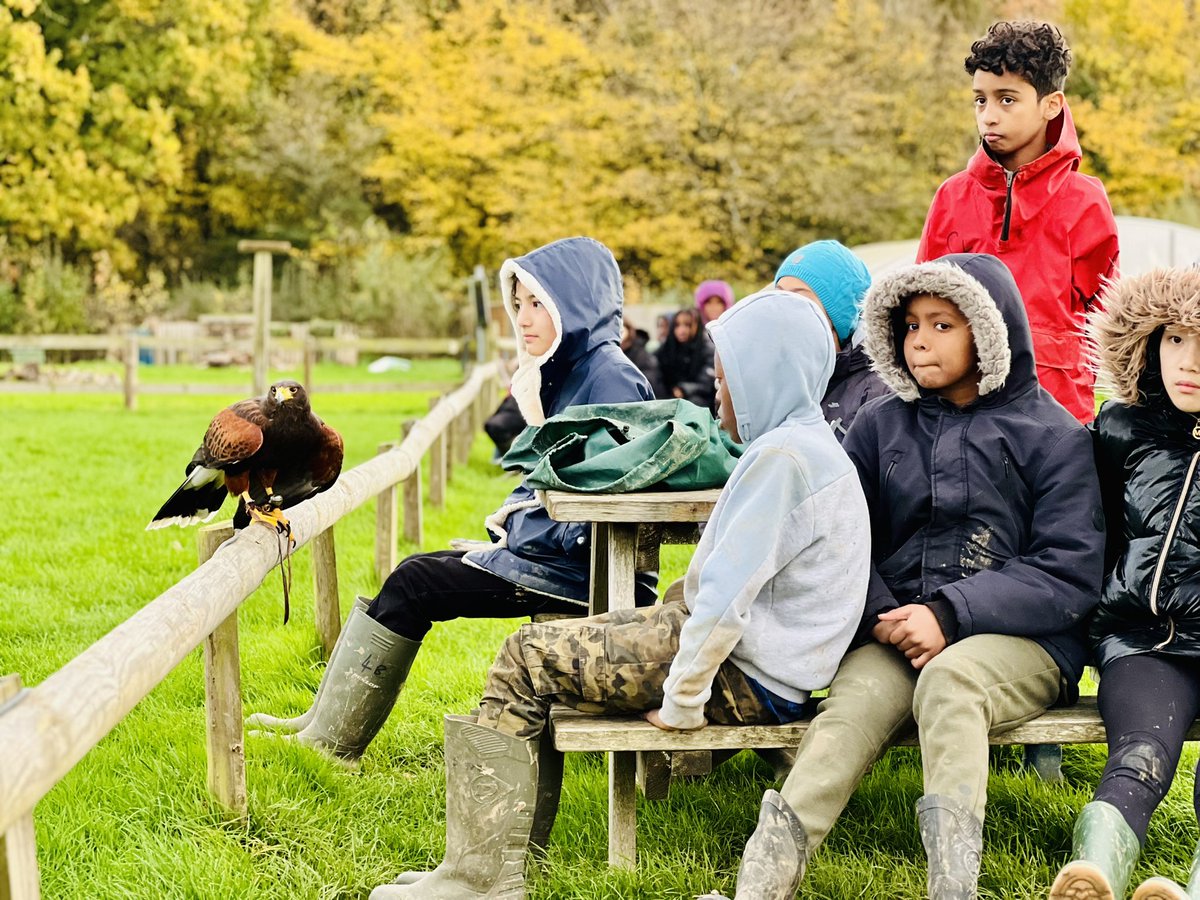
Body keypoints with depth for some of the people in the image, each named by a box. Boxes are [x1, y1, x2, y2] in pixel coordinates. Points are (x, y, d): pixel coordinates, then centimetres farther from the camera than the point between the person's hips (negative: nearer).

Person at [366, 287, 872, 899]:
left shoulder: (782, 455, -19)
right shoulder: (812, 445, 15)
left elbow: (728, 593, -25)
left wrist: (681, 702, -18)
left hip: (746, 679, -11)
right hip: (750, 656, 11)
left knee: (526, 659, -8)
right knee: (550, 640, 14)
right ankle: (504, 848, 14)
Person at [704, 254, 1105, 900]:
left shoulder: (1051, 434, 4)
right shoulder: (880, 425, 16)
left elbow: (1070, 573, -4)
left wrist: (950, 612, -15)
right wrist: (881, 615, -10)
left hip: (1017, 636, -2)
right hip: (894, 632, 2)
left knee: (948, 680, -35)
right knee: (854, 701, -29)